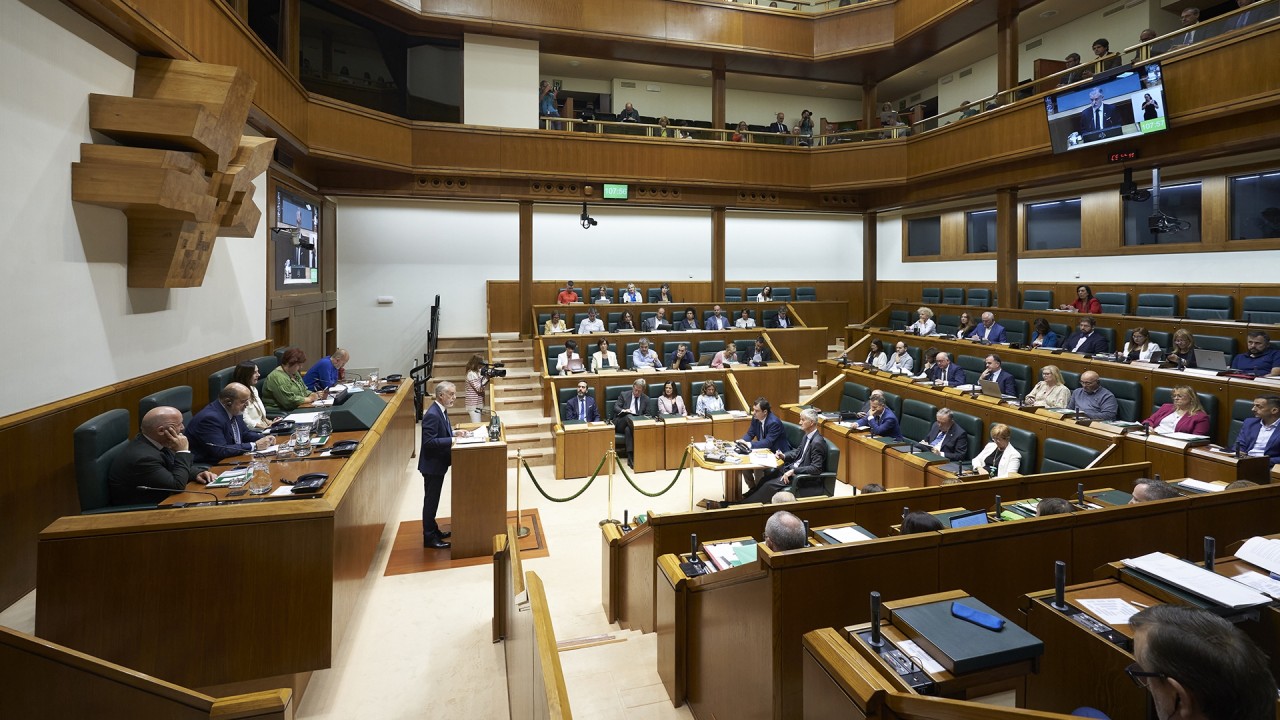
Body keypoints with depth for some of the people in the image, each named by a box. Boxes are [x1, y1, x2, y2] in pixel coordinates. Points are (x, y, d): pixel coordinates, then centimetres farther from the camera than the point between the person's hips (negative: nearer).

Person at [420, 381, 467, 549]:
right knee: (431, 500, 2)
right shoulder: (432, 414, -25)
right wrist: (452, 441, -28)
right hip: (432, 464, -10)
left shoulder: (441, 410, 5)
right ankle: (429, 537, 12)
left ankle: (433, 530, 33)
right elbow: (429, 441, -28)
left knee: (433, 499, 20)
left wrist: (454, 432, 3)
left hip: (438, 463, 10)